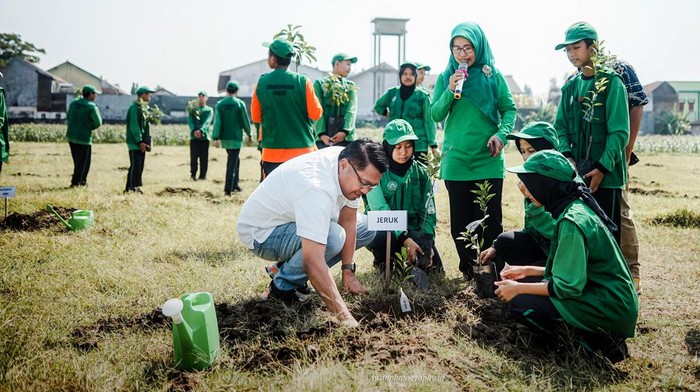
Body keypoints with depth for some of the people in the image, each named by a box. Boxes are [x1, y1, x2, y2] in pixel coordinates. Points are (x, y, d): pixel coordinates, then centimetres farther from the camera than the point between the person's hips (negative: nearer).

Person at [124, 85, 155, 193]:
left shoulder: (144, 108, 17)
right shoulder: (134, 108, -12)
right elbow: (134, 126, -18)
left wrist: (146, 141, 13)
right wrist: (140, 141, -20)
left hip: (142, 142, 9)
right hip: (135, 142, -9)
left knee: (140, 166, 10)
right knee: (135, 165, -9)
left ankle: (136, 186, 16)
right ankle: (130, 188, -6)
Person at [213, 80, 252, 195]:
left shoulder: (220, 104, 2)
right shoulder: (240, 104, -7)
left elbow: (217, 122, -5)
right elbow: (245, 121, -3)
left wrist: (215, 138, -8)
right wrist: (249, 134, 11)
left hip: (224, 138, 5)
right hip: (236, 137, -5)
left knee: (234, 160, 20)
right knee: (232, 162, -4)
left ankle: (234, 185, 25)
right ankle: (228, 189, -8)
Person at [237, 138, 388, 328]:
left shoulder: (351, 163, -14)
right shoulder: (316, 188, -39)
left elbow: (348, 220, -4)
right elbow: (313, 261, -43)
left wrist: (348, 272, -5)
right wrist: (344, 316, -43)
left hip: (294, 220, 9)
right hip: (262, 233, -9)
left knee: (365, 228, 1)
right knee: (332, 237, -34)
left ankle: (291, 266, 7)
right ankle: (283, 287, -8)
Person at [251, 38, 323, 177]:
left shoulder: (262, 82, -2)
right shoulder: (303, 81, -9)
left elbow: (256, 117, 7)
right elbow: (316, 114, -6)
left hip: (272, 152, 2)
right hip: (302, 151, -1)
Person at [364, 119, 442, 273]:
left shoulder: (420, 172, 3)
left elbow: (428, 212, 2)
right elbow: (380, 210, -20)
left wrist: (426, 241, -15)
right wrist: (405, 239, -31)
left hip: (413, 231, 3)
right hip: (383, 230, -3)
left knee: (433, 266, -21)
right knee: (380, 238, -38)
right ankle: (382, 263, -2)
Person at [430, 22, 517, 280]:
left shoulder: (493, 76, 2)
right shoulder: (445, 77, 6)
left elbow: (509, 109, 4)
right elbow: (436, 115, 1)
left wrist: (501, 133, -14)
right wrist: (450, 90, -14)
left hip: (488, 160, -1)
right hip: (455, 161, 2)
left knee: (490, 219, 0)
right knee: (460, 220, 8)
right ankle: (468, 269, 22)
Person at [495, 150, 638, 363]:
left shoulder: (572, 221, -22)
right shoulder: (577, 207, 6)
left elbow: (568, 287, -22)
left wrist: (519, 288, -12)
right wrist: (528, 271, 14)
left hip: (610, 308, -9)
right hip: (615, 299, 9)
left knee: (521, 303, -14)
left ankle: (598, 340, -3)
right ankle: (599, 334, 10)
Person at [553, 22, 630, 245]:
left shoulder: (611, 82, -7)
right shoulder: (570, 86, 11)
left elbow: (619, 132, -12)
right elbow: (560, 127, 9)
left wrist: (602, 169, -18)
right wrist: (567, 157, -7)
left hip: (605, 175, -5)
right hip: (576, 174, 5)